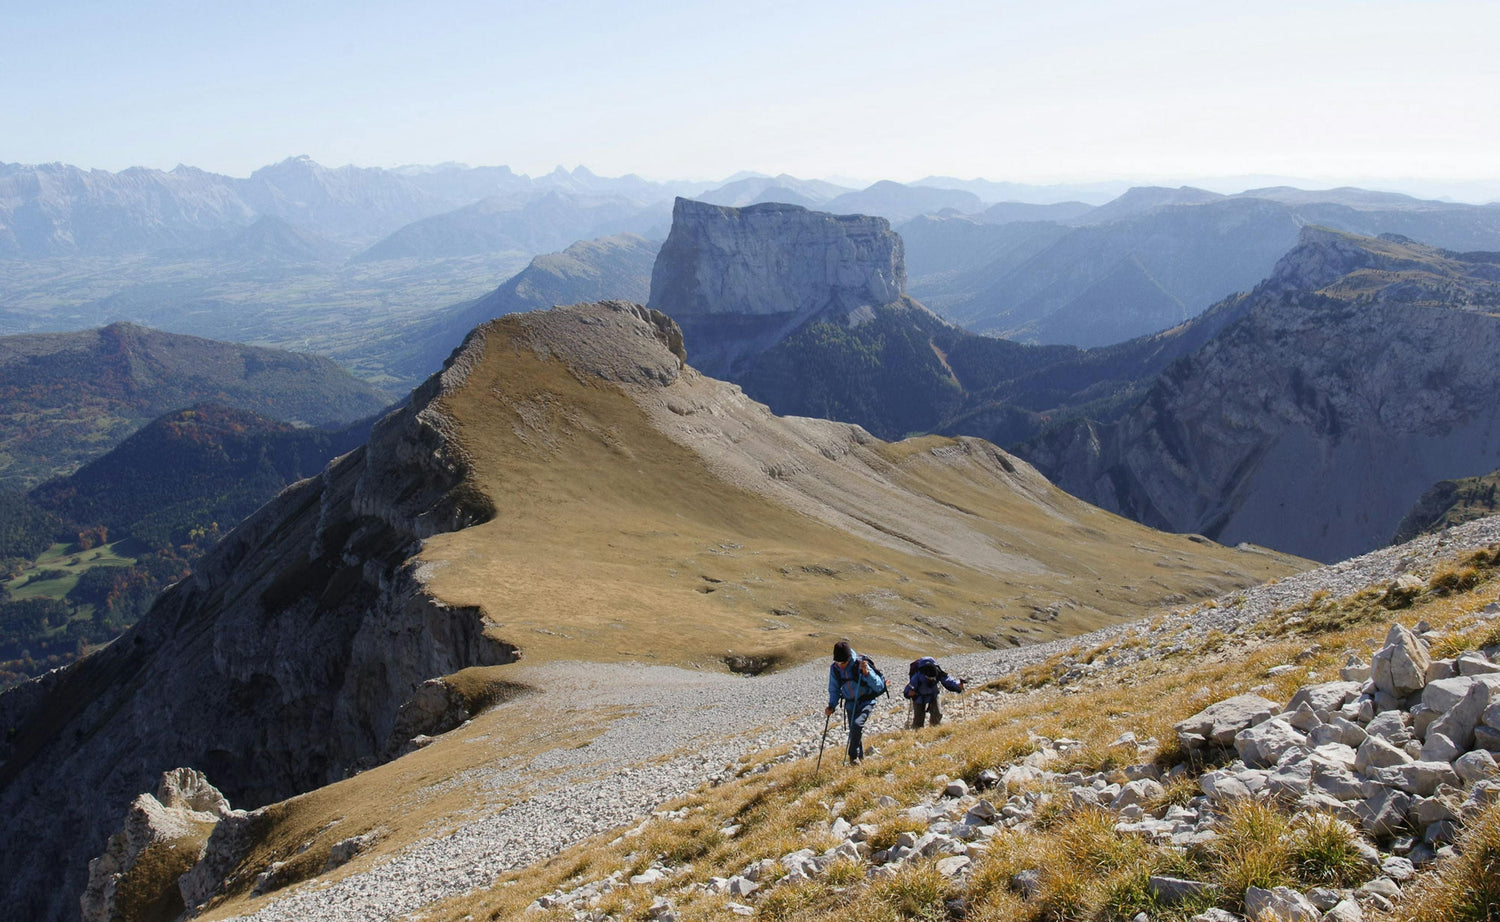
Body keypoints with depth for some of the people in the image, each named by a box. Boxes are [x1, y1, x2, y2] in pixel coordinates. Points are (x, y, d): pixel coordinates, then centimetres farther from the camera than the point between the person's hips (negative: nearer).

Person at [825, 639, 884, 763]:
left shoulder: (860, 664, -22)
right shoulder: (834, 669, -8)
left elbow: (879, 686, -23)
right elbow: (834, 690, 7)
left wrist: (866, 672, -36)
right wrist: (831, 706, -7)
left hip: (866, 702, -5)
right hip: (851, 705, 5)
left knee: (857, 724, -27)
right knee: (854, 732, 10)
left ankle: (853, 756, -14)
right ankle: (861, 757, 34)